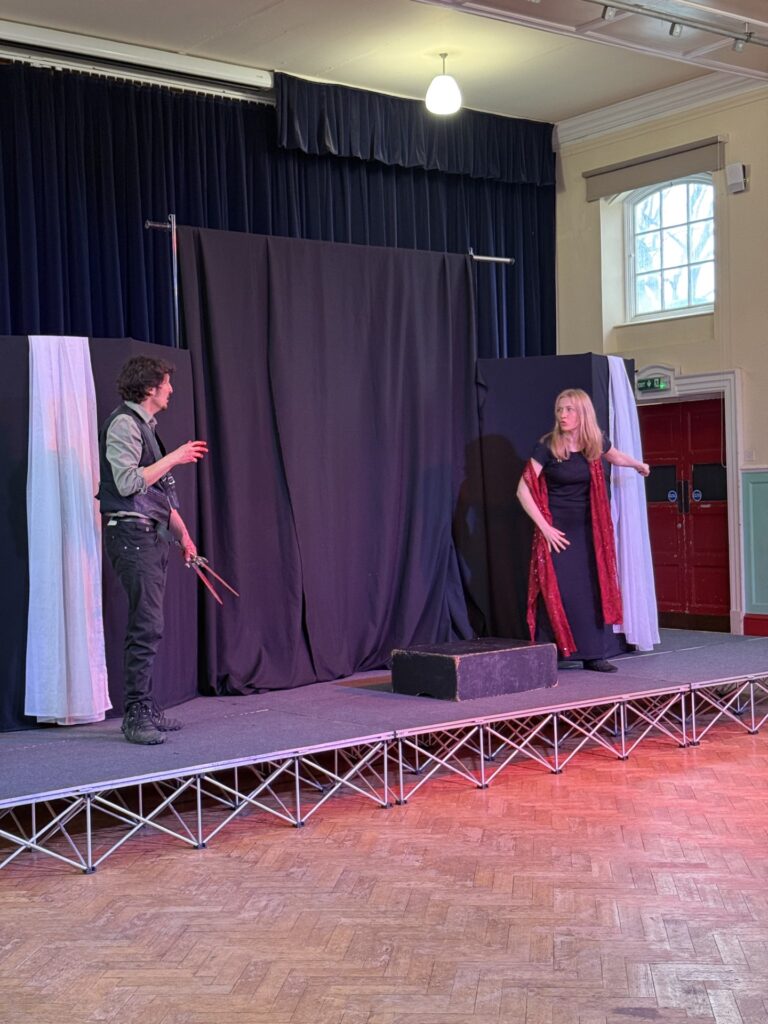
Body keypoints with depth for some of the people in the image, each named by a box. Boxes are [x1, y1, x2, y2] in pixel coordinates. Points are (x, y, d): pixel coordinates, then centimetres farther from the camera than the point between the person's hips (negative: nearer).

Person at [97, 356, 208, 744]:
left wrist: (183, 535, 25)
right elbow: (128, 481, -20)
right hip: (131, 533, -10)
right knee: (147, 626, -12)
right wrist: (174, 457, -13)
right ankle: (136, 716, -9)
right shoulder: (123, 422, -9)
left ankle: (145, 710, 17)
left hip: (151, 534, 10)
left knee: (147, 626, 11)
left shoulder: (144, 425, 21)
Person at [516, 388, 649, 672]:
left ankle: (593, 654, 8)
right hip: (557, 530, -4)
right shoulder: (547, 446, -10)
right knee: (555, 592, -8)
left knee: (595, 588, 0)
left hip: (587, 529, 4)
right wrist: (545, 527, -14)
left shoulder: (596, 443, 2)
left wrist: (639, 465, 46)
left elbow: (616, 457, 28)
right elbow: (523, 490, -11)